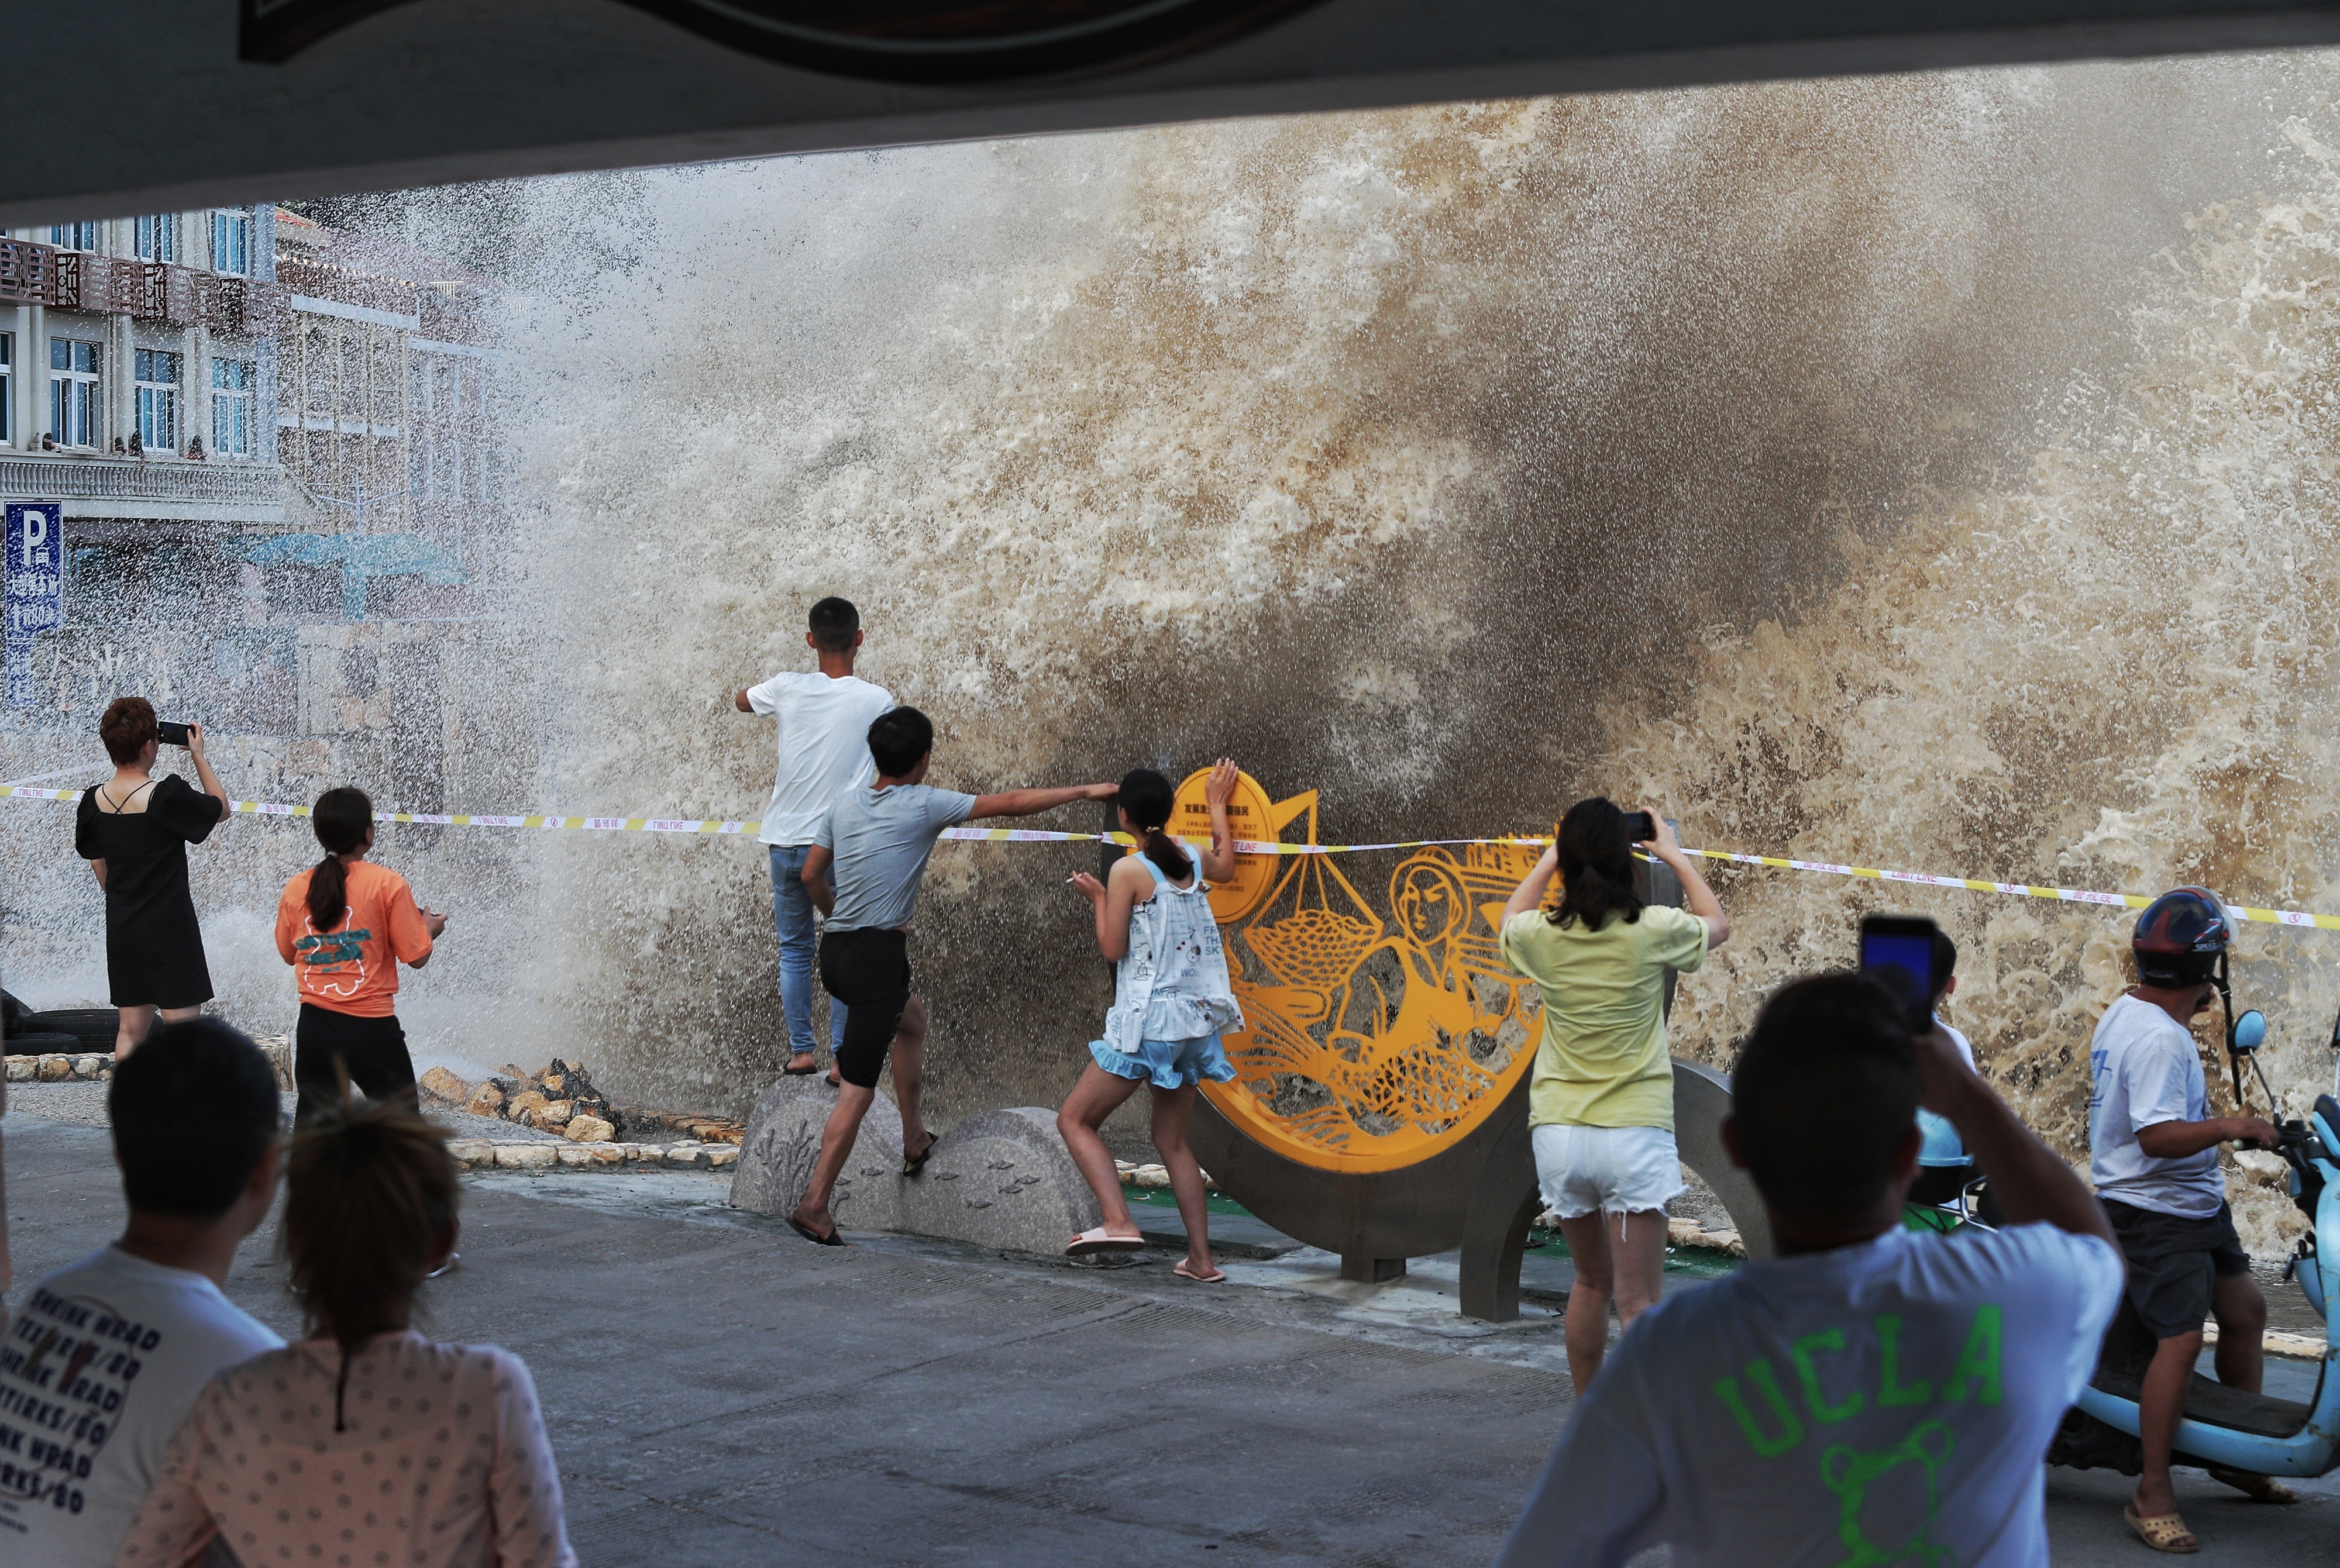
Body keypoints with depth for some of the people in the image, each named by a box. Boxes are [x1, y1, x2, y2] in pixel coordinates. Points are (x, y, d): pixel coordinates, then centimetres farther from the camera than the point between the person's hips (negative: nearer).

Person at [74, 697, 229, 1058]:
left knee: (131, 1028, 13)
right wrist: (199, 756, 5)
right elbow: (221, 809, -1)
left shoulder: (94, 801, 1)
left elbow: (98, 866, 13)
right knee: (184, 1028, -2)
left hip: (121, 930, 6)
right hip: (170, 930, -6)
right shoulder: (167, 796, -17)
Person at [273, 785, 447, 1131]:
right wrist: (430, 928, 13)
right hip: (371, 1027, -4)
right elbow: (416, 957, -7)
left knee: (311, 1128, 13)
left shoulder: (295, 889, 2)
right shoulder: (388, 884, -10)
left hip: (315, 1026, 4)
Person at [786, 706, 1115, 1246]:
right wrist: (1084, 792, 3)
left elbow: (811, 874, 17)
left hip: (836, 950, 8)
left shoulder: (845, 804, 9)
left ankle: (914, 1141, 35)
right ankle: (815, 1205, -6)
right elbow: (1011, 804, -5)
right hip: (877, 957, -8)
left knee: (912, 1017, 32)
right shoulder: (924, 805, -9)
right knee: (858, 1089, -5)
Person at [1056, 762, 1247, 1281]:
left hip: (1150, 1019, -7)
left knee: (1075, 1119, 3)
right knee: (1172, 1139, 17)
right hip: (1197, 1021, 7)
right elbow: (1226, 867, 32)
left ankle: (1118, 1221, -17)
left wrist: (1097, 897, 7)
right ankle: (1201, 1258, 12)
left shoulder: (1128, 870, -11)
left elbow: (1113, 948, -8)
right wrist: (1218, 805, 45)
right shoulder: (1194, 860, 7)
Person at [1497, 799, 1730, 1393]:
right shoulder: (1653, 931, -9)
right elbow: (1718, 925, 15)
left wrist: (1550, 857, 28)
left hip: (1559, 1133, 3)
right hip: (1633, 1132, -3)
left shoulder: (1543, 937, -3)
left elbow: (1511, 919, 25)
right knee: (1637, 1303, -4)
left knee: (1591, 1282, 21)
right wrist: (1675, 855, 23)